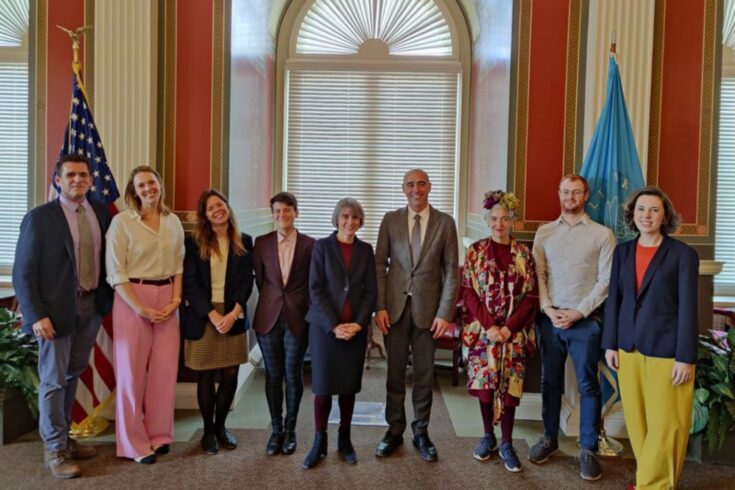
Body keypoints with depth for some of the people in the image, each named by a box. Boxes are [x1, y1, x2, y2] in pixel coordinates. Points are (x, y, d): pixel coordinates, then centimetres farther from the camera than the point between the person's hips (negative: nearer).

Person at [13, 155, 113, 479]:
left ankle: (62, 437, 32)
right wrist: (36, 315, -15)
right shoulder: (39, 218, -10)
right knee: (54, 380, 5)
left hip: (91, 306, 5)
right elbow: (23, 273, -9)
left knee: (73, 375, 17)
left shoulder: (101, 212, 3)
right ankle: (55, 451, 20)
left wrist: (108, 299, 1)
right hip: (56, 309, -5)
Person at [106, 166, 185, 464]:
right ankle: (134, 443, 17)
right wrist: (142, 309, -14)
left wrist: (175, 300, -3)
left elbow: (179, 265, 10)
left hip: (167, 299, 4)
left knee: (165, 369, 7)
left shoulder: (173, 222, 8)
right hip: (132, 299, -4)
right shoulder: (122, 221, -6)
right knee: (132, 370, 4)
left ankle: (158, 434, 23)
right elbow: (116, 273, -9)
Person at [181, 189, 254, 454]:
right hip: (202, 316, -2)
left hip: (234, 316, 2)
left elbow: (247, 281, 0)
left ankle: (220, 425, 24)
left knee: (230, 375, 5)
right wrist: (213, 314, -15)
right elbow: (190, 283, -6)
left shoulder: (244, 241, 5)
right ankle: (208, 430, 21)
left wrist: (233, 314, -12)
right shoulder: (194, 243, -1)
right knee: (206, 376, 5)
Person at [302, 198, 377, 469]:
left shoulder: (365, 250, 7)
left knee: (349, 386, 8)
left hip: (356, 328, 2)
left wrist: (358, 323, -8)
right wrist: (334, 325, -13)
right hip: (324, 326, -2)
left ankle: (344, 439, 23)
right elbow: (315, 289, -6)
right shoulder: (322, 246, -1)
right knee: (323, 386, 1)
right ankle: (319, 442, 15)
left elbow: (370, 291, 5)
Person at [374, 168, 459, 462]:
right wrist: (379, 306, -5)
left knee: (424, 373, 8)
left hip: (428, 307, 0)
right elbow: (380, 265, 3)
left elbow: (451, 270, -1)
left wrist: (445, 313, -7)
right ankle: (394, 431, 22)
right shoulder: (390, 220, 4)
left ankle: (421, 432, 23)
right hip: (395, 306, 1)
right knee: (395, 372, 8)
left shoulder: (445, 223, 2)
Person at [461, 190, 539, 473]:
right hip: (482, 329, 0)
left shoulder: (524, 253, 2)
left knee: (509, 385, 2)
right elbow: (469, 292, -3)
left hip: (514, 331, 0)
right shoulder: (476, 251, 1)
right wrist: (489, 326, -12)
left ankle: (506, 444, 15)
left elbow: (531, 296, 0)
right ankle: (488, 436, 23)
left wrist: (509, 327, -11)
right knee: (484, 383, 4)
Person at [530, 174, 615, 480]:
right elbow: (538, 274, 5)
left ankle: (588, 449, 16)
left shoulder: (602, 234, 1)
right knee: (550, 382, 12)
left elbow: (605, 282, -4)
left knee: (587, 385, 4)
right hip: (549, 319, 3)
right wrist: (548, 309, -8)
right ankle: (549, 438, 27)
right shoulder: (544, 232, 9)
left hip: (585, 321, -2)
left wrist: (577, 312, -11)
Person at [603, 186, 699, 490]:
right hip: (629, 349, 4)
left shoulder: (683, 254, -5)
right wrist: (610, 344, 7)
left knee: (664, 425, 2)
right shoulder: (623, 251, 7)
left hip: (666, 351, -4)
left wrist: (685, 357, -10)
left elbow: (689, 307, -7)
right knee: (637, 422, 11)